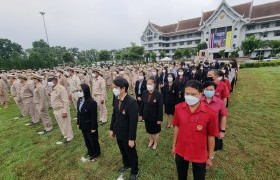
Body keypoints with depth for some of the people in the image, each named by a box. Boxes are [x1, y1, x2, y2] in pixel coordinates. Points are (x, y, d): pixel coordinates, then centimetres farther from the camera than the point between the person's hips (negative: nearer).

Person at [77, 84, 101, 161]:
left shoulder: (92, 102, -27)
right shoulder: (79, 101, -3)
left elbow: (94, 116, -22)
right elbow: (78, 113, 7)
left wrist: (93, 127, -17)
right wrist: (78, 123, 11)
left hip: (90, 126, -7)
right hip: (83, 125, 7)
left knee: (93, 140, 14)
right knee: (86, 140, 25)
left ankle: (96, 153, 39)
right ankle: (90, 152, 49)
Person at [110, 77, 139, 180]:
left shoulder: (132, 102, -29)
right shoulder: (116, 99, -6)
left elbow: (133, 122, -24)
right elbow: (114, 115, 5)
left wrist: (131, 138, -18)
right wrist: (112, 129, 11)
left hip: (127, 135, -6)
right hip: (118, 133, 6)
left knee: (131, 154, 19)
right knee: (123, 152, 29)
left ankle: (134, 172, 45)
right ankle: (126, 165, 57)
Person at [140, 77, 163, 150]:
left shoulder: (158, 94, -20)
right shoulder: (145, 93, -6)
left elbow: (160, 108, -18)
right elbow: (142, 105, 1)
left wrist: (159, 119, -16)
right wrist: (141, 114, 4)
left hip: (155, 117, -4)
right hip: (146, 116, 4)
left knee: (155, 131, 18)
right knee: (148, 130, 22)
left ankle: (155, 143, 43)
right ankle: (151, 141, 48)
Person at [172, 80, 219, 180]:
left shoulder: (210, 113, -22)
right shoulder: (178, 108, -14)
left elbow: (211, 136, -10)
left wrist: (210, 157, -1)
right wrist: (174, 145, 6)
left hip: (200, 155, -2)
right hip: (180, 152, 2)